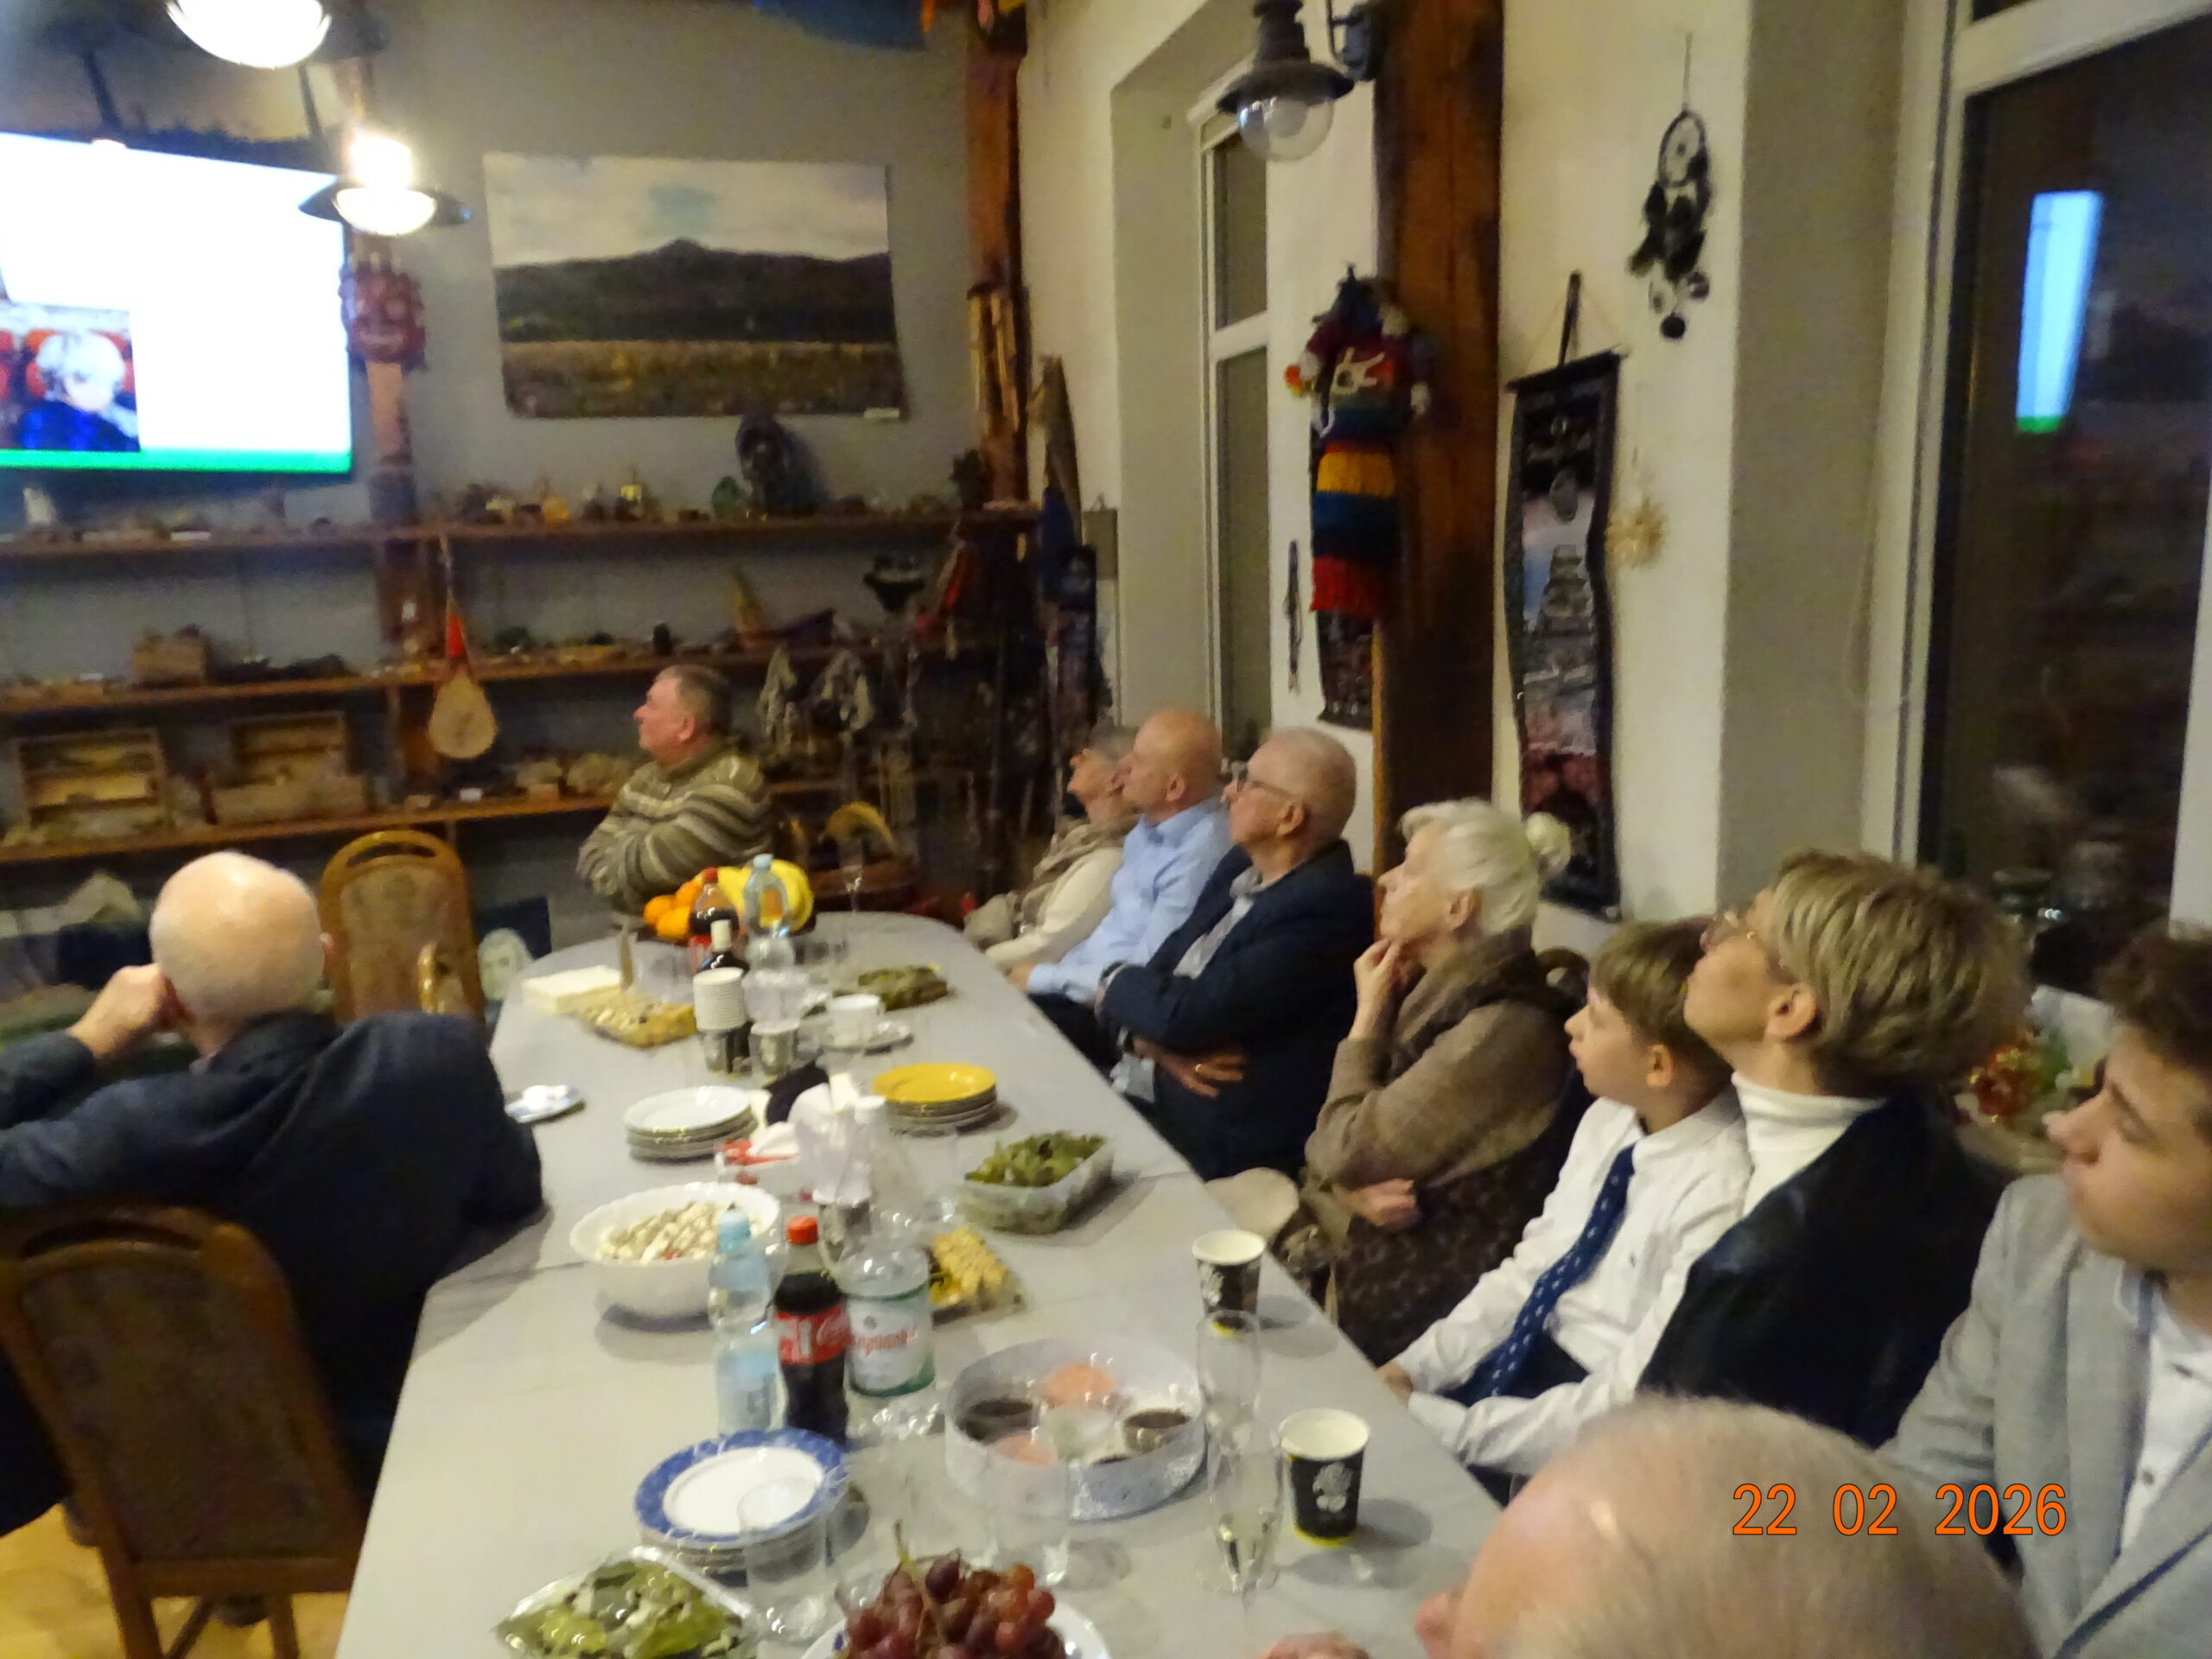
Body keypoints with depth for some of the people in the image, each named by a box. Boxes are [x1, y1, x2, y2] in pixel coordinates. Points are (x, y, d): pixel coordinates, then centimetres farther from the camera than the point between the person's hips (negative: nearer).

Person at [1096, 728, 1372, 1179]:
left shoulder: (1324, 908, -21)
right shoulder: (1243, 866, 8)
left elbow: (1188, 1014, -23)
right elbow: (1162, 968, 8)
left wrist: (1119, 987, -4)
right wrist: (1152, 1038, -13)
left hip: (1219, 1140, -7)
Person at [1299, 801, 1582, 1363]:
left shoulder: (1502, 1028, -21)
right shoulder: (1436, 992, 5)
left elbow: (1345, 1152, -19)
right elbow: (1329, 1148, 7)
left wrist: (1369, 1012, -9)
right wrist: (1354, 1192, -15)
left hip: (1420, 1292, -7)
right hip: (1373, 1248, 8)